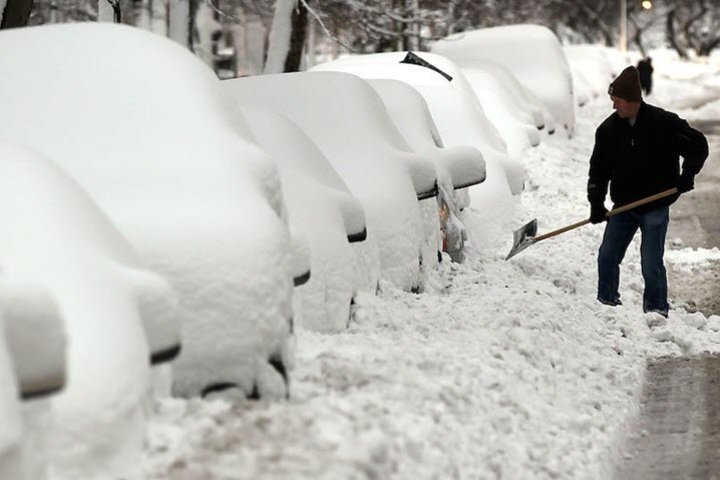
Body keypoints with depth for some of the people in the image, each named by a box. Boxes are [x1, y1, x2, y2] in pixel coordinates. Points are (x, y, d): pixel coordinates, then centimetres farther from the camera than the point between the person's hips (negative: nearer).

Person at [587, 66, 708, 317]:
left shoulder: (664, 123, -12)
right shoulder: (609, 129, -1)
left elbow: (698, 145, -3)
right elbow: (599, 168, 2)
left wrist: (687, 174, -16)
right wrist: (596, 203, -7)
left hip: (655, 208, -4)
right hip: (624, 206, 4)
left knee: (651, 263, -6)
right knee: (607, 256, 4)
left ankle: (657, 311, 7)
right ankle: (607, 303, 21)